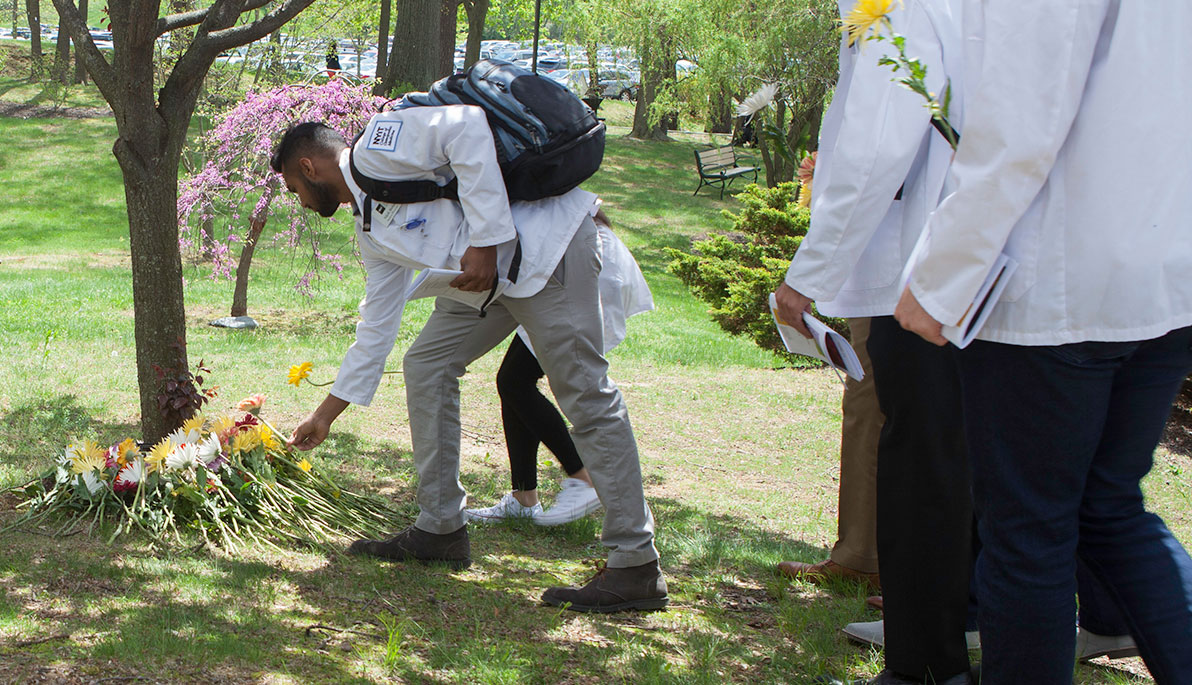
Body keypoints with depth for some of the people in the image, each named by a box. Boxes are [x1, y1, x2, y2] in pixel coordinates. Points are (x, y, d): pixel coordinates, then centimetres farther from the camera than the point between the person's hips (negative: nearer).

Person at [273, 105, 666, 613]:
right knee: (427, 365, 11)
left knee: (584, 394, -11)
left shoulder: (378, 143, -4)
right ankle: (440, 529, 18)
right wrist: (325, 415, 32)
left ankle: (636, 567, -11)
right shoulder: (372, 229, 22)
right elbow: (376, 328, 26)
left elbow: (468, 128, -18)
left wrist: (485, 242, -20)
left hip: (542, 241, -10)